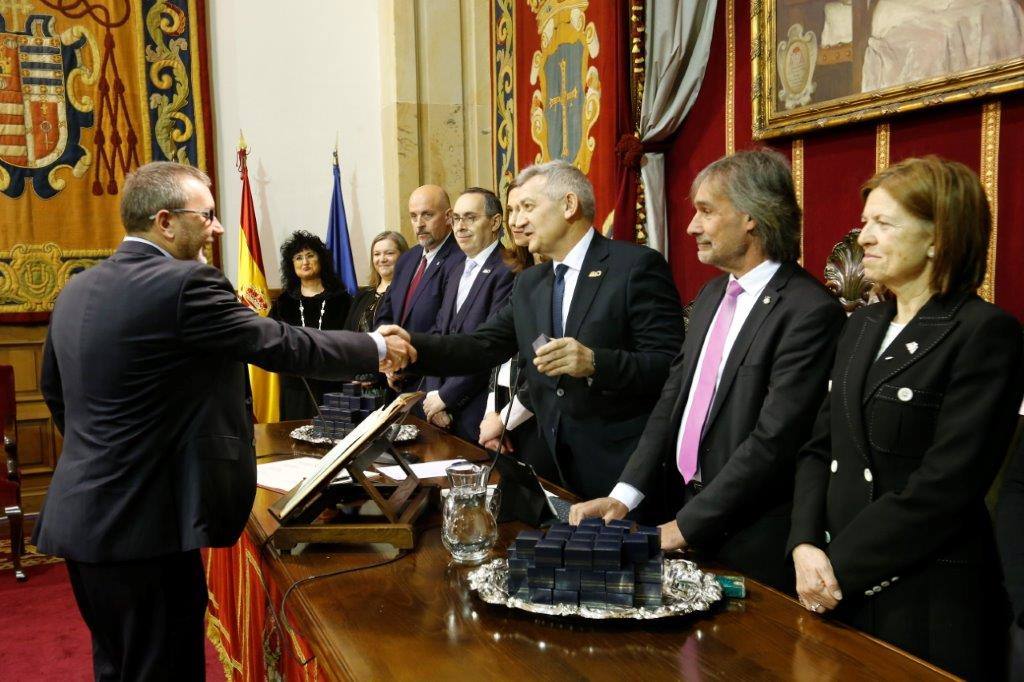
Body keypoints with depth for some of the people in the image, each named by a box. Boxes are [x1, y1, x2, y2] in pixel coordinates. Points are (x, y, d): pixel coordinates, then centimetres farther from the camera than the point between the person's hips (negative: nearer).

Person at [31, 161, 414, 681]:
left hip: (81, 517, 9)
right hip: (143, 523, -9)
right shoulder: (184, 284, -18)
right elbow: (283, 346, -15)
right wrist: (378, 347, -2)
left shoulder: (76, 290, 7)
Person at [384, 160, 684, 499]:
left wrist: (595, 363, -28)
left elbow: (671, 365, -15)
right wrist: (414, 346, -10)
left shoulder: (637, 266, -10)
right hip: (555, 461, 6)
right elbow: (483, 346, 5)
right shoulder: (529, 284, 13)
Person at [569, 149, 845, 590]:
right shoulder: (712, 295, 9)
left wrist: (687, 525, -16)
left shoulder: (811, 310, -17)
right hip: (682, 511, 7)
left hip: (750, 541, -7)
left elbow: (773, 439, -21)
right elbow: (673, 397, 7)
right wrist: (624, 495, -3)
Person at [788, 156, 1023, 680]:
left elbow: (947, 483, -18)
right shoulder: (862, 326, 10)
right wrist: (806, 545, -7)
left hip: (931, 601, -6)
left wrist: (842, 565, -15)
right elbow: (820, 448, 7)